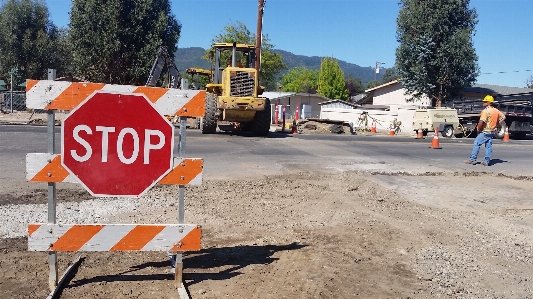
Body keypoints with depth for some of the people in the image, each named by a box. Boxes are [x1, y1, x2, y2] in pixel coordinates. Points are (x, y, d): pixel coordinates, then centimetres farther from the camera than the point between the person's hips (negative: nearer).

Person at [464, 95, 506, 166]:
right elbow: (503, 117, 19)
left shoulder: (485, 111, -18)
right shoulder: (496, 111, 8)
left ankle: (472, 159, -1)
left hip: (485, 132, -8)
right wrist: (497, 125, 16)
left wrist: (478, 130, -11)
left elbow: (481, 122, -26)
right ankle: (486, 161, 10)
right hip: (492, 131, 8)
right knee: (488, 146, 9)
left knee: (476, 144, 0)